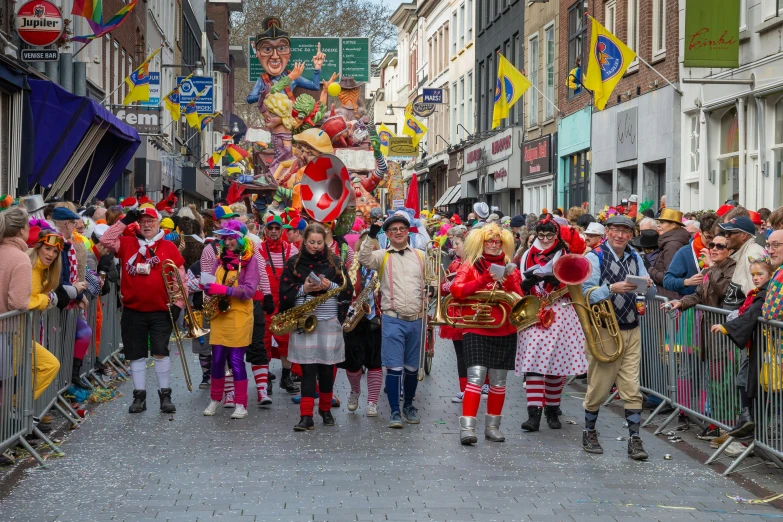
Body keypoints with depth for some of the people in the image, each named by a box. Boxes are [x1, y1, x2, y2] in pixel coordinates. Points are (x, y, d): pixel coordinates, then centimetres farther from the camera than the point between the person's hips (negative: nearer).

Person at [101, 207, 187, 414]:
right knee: (136, 354, 8)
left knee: (161, 352, -5)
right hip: (133, 310, 2)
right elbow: (106, 240, -8)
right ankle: (139, 396, 16)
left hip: (161, 311, -2)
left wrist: (178, 303, -3)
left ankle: (165, 395, 5)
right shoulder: (127, 244, 7)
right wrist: (125, 221, -8)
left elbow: (180, 278, 3)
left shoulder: (169, 247, 2)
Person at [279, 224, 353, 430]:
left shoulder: (335, 262, 6)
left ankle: (325, 409, 27)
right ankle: (306, 417, -7)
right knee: (308, 369, -6)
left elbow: (348, 290, 5)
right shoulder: (293, 263, 6)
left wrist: (330, 286, -12)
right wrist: (303, 289, -14)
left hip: (330, 322, 1)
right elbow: (284, 292, 2)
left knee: (327, 369, 8)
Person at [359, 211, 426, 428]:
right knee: (394, 367, -6)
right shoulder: (382, 256, 1)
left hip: (416, 320, 3)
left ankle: (408, 406, 29)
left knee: (412, 368, 12)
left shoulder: (420, 256, 10)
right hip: (393, 319, -3)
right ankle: (395, 411, 2)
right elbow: (364, 259, -19)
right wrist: (371, 236, -28)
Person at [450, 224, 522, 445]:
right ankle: (467, 427, -18)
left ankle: (492, 426, 18)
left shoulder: (509, 268, 12)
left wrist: (509, 279, -12)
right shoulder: (471, 265, 3)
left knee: (498, 381, 8)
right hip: (476, 330, -4)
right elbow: (456, 289, -13)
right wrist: (485, 279, -20)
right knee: (476, 377, -15)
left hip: (504, 331, 4)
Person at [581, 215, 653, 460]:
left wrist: (647, 286, -13)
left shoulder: (635, 258, 10)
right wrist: (613, 288, -29)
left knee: (632, 388, 1)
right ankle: (589, 433, 24)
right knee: (598, 386, 5)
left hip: (632, 331, 4)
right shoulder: (595, 257, -7)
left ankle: (635, 440, 3)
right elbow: (586, 293, -17)